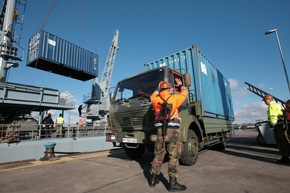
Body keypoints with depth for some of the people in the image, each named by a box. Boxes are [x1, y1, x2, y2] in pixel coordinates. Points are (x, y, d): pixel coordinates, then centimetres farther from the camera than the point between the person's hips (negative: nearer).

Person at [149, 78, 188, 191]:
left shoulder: (156, 100, 7)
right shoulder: (174, 98, 0)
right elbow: (185, 93, 17)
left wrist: (158, 89, 40)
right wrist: (180, 85, 33)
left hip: (160, 130, 4)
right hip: (172, 130, -4)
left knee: (158, 155, 14)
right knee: (174, 156, 2)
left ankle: (153, 179, 24)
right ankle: (173, 183, 4)